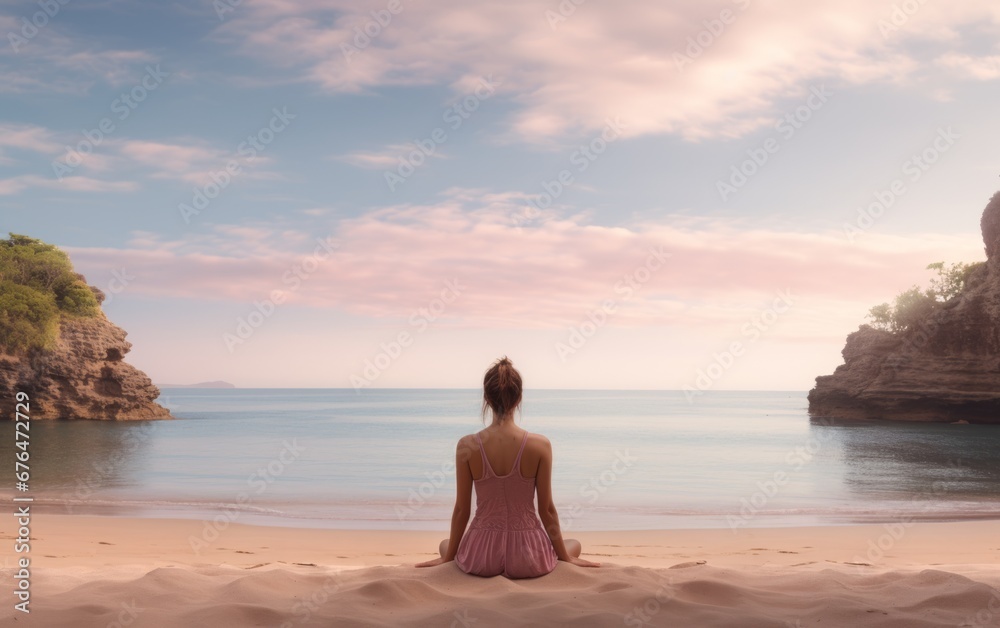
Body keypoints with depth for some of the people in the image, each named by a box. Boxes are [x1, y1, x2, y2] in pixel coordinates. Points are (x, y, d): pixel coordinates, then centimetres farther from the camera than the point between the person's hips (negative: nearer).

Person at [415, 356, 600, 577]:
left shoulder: (467, 446, -9)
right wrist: (565, 557, 10)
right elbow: (547, 509, -4)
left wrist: (448, 557, 13)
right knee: (574, 544, 33)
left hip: (482, 555, 1)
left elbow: (462, 509, -2)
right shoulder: (540, 445, -11)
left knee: (444, 545, 37)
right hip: (527, 556, -1)